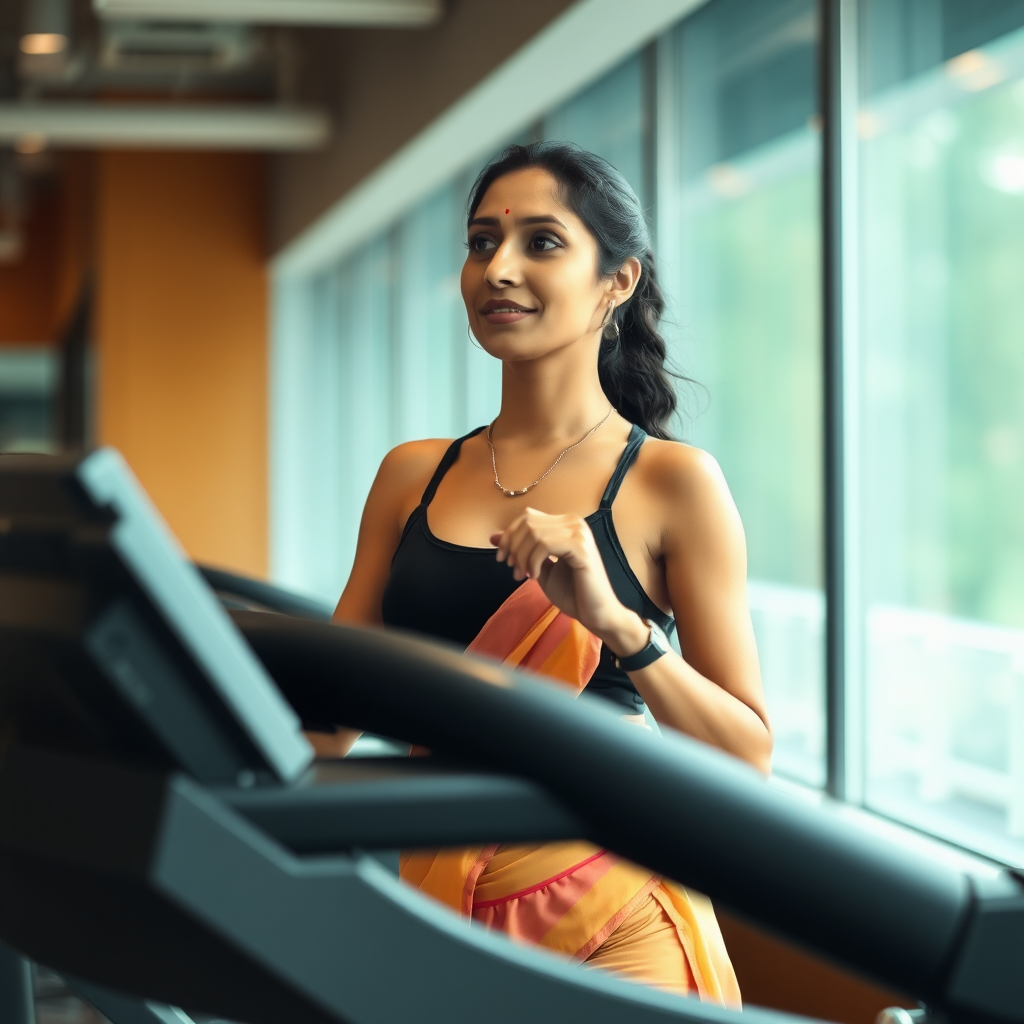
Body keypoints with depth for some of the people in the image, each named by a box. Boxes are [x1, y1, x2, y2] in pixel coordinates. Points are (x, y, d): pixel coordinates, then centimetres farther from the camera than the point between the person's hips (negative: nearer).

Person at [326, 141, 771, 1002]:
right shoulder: (412, 477, 9)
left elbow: (747, 755, -9)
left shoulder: (671, 482, -4)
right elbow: (330, 716, 10)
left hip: (610, 928, -4)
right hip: (438, 906, 4)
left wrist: (617, 624, -23)